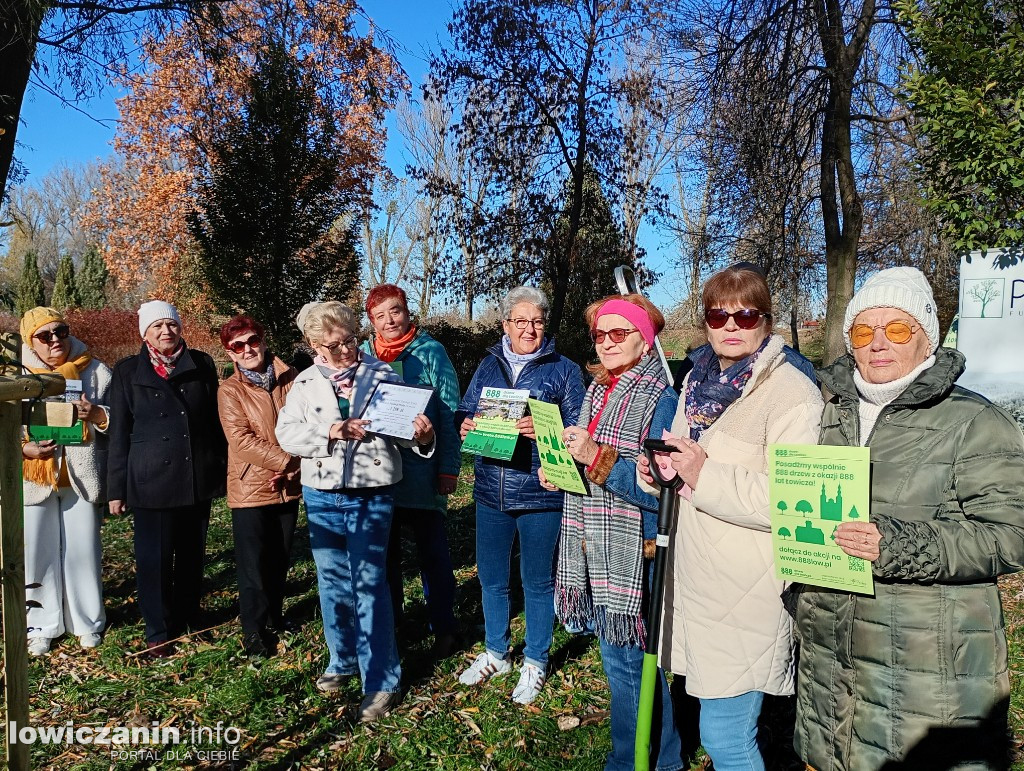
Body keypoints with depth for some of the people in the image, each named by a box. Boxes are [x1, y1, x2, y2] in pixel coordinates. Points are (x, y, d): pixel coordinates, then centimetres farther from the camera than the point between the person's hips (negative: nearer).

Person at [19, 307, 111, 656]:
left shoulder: (95, 372, 3)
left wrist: (97, 414, -16)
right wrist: (24, 448, -12)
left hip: (81, 476, 0)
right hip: (34, 479, 1)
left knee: (83, 550, 6)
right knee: (38, 551, 6)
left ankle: (87, 622, 21)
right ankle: (41, 625, 21)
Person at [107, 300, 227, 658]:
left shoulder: (202, 365, 6)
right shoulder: (127, 372, 4)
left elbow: (216, 420, 9)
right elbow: (119, 433, 5)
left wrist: (222, 469, 6)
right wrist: (116, 488, 3)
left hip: (198, 478, 2)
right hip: (151, 481, -1)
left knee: (192, 555, 12)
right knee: (155, 558, 3)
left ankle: (188, 620, 28)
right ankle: (158, 633, 17)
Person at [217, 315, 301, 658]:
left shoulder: (290, 379, 2)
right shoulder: (230, 390, -6)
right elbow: (242, 440, -15)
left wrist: (290, 468, -11)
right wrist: (289, 461, -21)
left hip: (289, 486, 3)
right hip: (250, 488, -3)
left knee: (280, 559, 16)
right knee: (254, 564, 5)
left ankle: (274, 616, 35)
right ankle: (254, 630, 21)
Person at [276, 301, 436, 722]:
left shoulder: (383, 374, 0)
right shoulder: (306, 382, 6)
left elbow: (402, 426, -1)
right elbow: (286, 433, -2)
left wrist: (421, 437, -23)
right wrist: (329, 432, -17)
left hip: (371, 496, -3)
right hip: (322, 497, 4)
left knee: (369, 585, -3)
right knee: (333, 582, 16)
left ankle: (381, 682, 8)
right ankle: (343, 660, 36)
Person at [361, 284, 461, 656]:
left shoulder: (430, 351, -5)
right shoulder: (363, 354, 5)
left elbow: (450, 413, -6)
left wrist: (449, 469, -11)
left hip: (422, 470, -3)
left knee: (432, 552, 6)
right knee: (384, 550, 15)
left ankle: (443, 628, 21)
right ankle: (388, 620, 32)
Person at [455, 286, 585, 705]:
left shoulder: (564, 370, -2)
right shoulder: (488, 366, 9)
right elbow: (463, 412, 13)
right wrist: (465, 425, -9)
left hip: (540, 494, -4)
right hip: (490, 492, 4)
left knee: (537, 582, 10)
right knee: (491, 579, 16)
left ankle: (535, 662, 30)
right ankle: (495, 653, 38)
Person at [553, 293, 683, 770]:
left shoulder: (660, 398, -15)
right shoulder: (598, 390, 11)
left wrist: (597, 458, -27)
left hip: (634, 552, -9)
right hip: (596, 551, 9)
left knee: (626, 662, 2)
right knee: (617, 655, 19)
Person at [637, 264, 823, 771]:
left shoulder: (792, 392, -14)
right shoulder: (698, 380, 10)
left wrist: (706, 476, -24)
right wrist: (659, 471, 1)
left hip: (747, 592, -7)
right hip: (694, 578, 8)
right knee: (719, 728, 21)